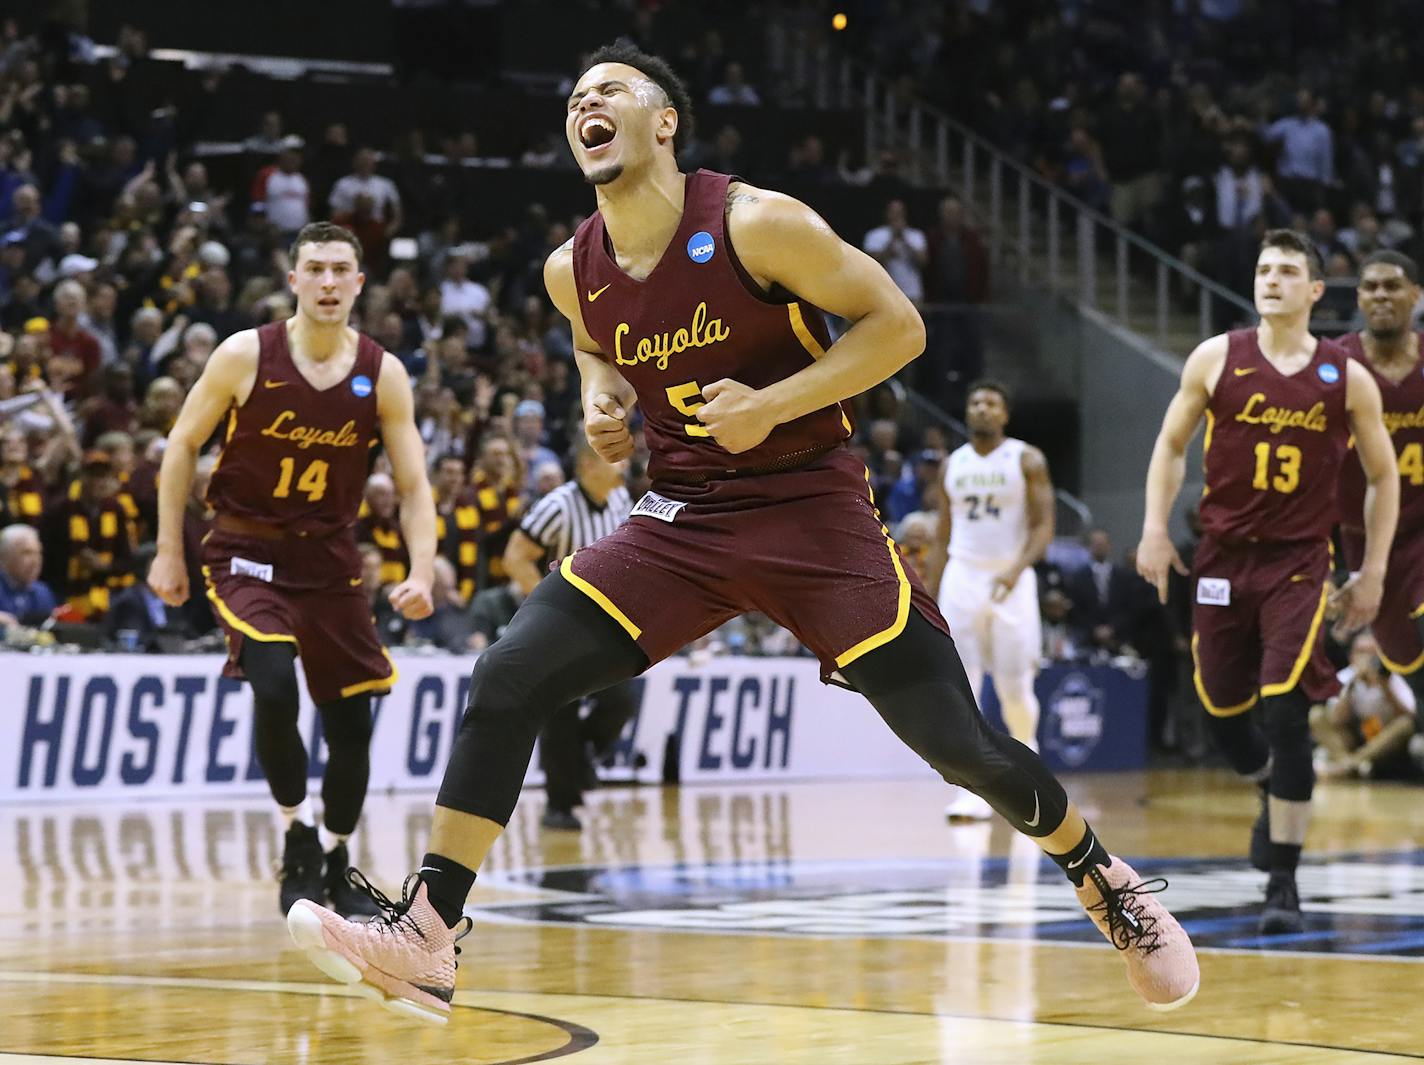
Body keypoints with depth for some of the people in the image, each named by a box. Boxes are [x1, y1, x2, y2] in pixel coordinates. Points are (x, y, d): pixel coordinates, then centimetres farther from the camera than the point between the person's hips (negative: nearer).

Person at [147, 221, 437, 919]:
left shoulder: (383, 375, -5)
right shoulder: (245, 355, -11)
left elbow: (414, 486, -2)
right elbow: (182, 446, -1)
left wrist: (421, 574, -18)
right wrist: (168, 553, -2)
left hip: (329, 558, 3)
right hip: (246, 553, -3)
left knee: (351, 718, 4)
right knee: (274, 685, -25)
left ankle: (336, 862, 25)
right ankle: (297, 830, -3)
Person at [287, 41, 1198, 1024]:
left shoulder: (756, 224, -15)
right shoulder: (573, 271, 1)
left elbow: (897, 325, -11)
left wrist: (773, 404, -20)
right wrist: (601, 400, 2)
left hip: (810, 507, -4)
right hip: (683, 518, 4)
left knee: (958, 743, -7)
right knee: (506, 682, -13)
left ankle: (1105, 880, 20)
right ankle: (426, 940, -10)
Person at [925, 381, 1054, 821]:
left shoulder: (1027, 461, -1)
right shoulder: (952, 466, 11)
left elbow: (1044, 526, -7)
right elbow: (943, 534, 15)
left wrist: (1016, 570, -24)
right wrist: (930, 596, 8)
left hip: (1011, 581, -3)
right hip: (962, 578, 3)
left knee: (1014, 686, -1)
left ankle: (1025, 750, 29)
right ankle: (972, 790, -8)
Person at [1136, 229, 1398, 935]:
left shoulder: (1347, 379, -3)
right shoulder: (1216, 359, -1)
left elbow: (1384, 476, 7)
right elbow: (1171, 445, 9)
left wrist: (1373, 570, 3)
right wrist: (1155, 528, -2)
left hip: (1298, 563, -2)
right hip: (1223, 556, 2)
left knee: (1284, 713, -14)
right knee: (1222, 709, 8)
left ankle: (1284, 883, -8)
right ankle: (1273, 796, 42)